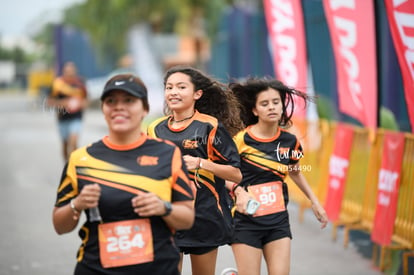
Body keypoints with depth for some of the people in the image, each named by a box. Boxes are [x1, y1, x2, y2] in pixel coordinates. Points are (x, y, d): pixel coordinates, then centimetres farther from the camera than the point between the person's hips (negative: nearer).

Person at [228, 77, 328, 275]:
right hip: (246, 221, -4)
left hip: (278, 221, 4)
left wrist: (314, 201, 20)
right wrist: (238, 191, -26)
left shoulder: (289, 141, 3)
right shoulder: (241, 140, -11)